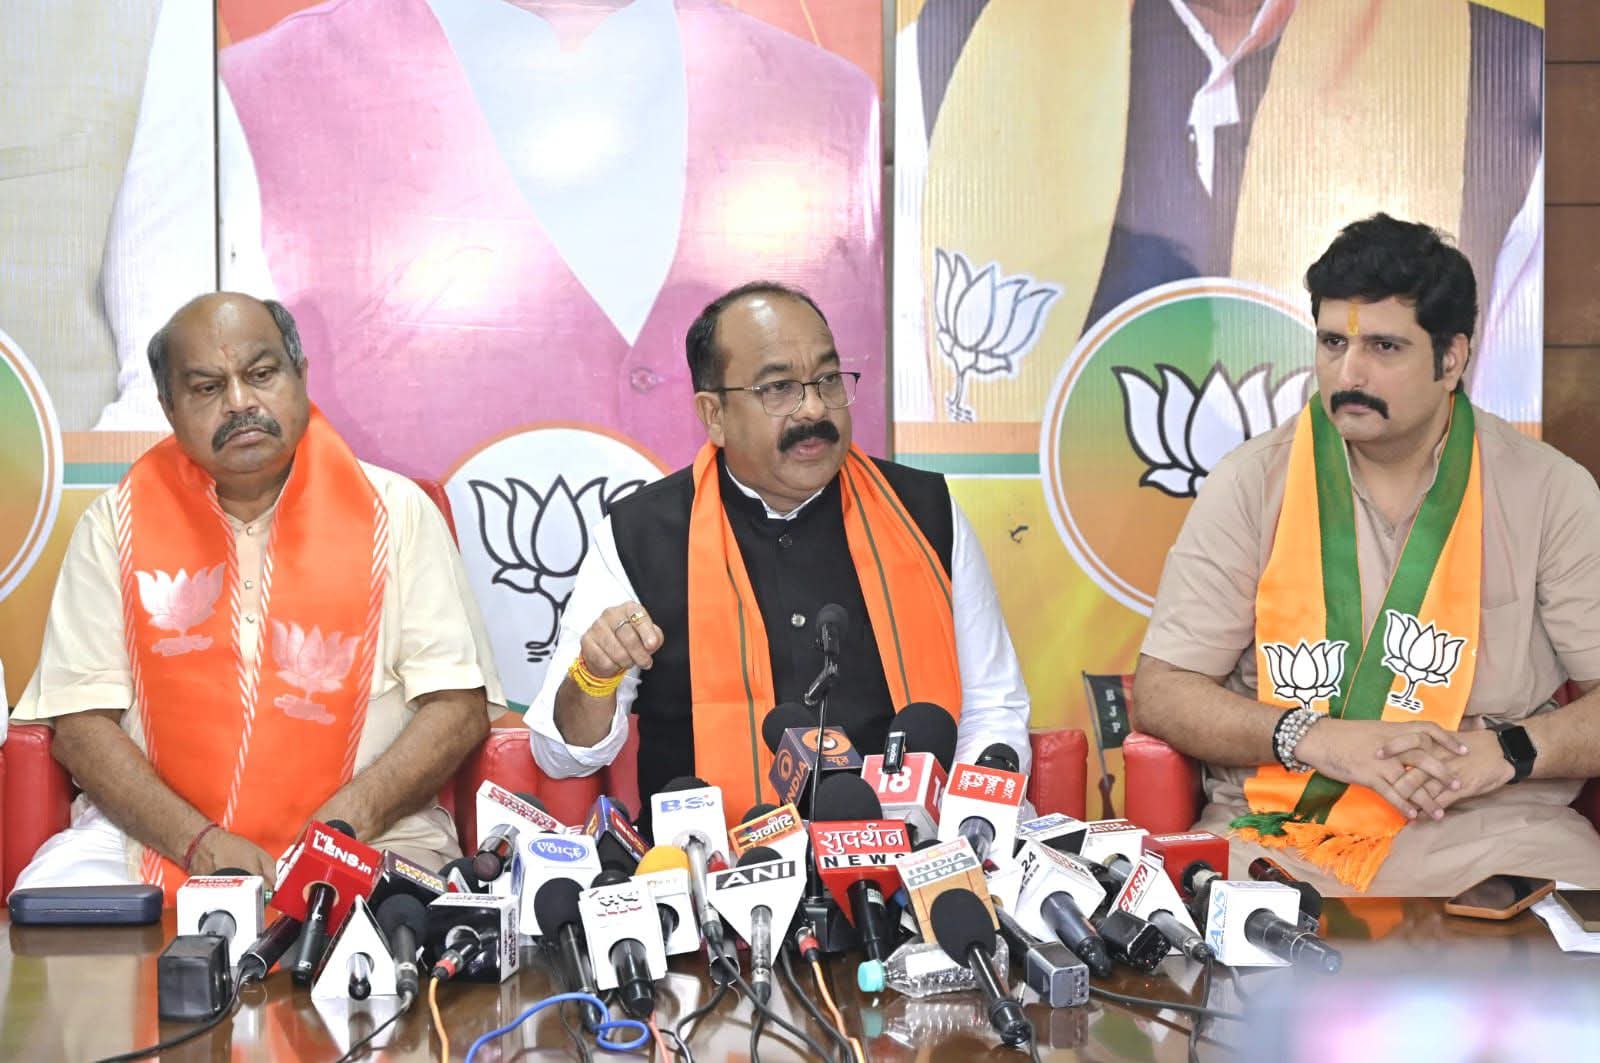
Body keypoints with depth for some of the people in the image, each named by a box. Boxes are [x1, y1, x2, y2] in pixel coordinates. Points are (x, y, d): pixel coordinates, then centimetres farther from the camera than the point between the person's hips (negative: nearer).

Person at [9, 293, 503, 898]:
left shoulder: (394, 511, 6)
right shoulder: (118, 523, 8)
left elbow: (458, 705, 0)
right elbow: (80, 723, 2)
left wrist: (343, 825, -15)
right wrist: (200, 844, -14)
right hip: (156, 839, 2)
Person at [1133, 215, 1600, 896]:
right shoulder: (1252, 484, 5)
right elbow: (1159, 693, 2)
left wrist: (1505, 750, -15)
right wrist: (1315, 737, -13)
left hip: (1491, 826, 1)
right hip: (1276, 830, 0)